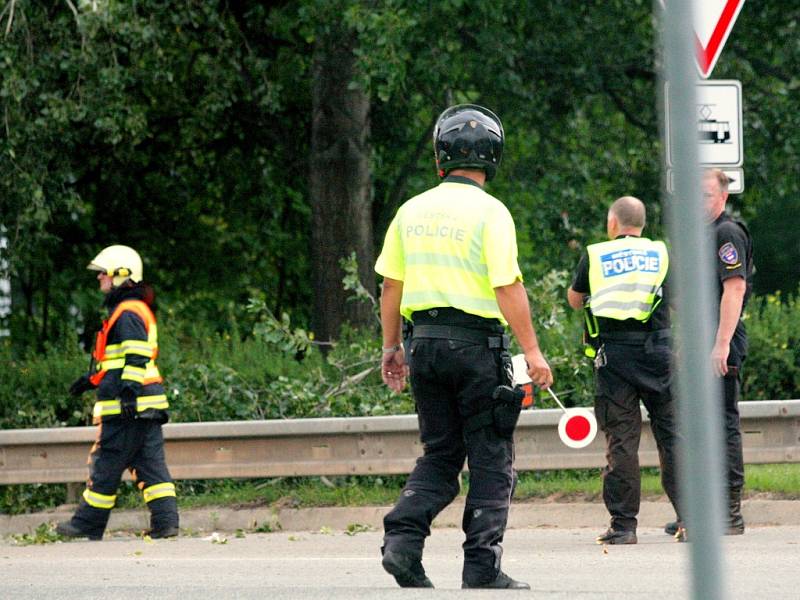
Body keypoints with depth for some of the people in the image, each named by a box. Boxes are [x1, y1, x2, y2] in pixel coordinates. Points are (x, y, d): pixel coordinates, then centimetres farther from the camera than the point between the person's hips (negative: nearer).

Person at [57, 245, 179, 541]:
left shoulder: (128, 314, -11)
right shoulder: (136, 311, 22)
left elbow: (136, 357, -21)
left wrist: (128, 391, -27)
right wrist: (91, 379, 38)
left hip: (127, 407, -10)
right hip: (147, 406, 10)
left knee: (106, 466, -1)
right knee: (150, 464, 4)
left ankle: (88, 524, 6)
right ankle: (165, 522, -4)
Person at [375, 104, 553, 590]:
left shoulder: (412, 211, 7)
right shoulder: (488, 212, -9)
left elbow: (392, 285, 11)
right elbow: (508, 288, -14)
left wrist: (392, 347, 21)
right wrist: (532, 352, -10)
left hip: (426, 344, 5)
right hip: (477, 345, -5)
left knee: (440, 455, 15)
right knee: (491, 461, 2)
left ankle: (404, 536, -4)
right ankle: (482, 565, -1)